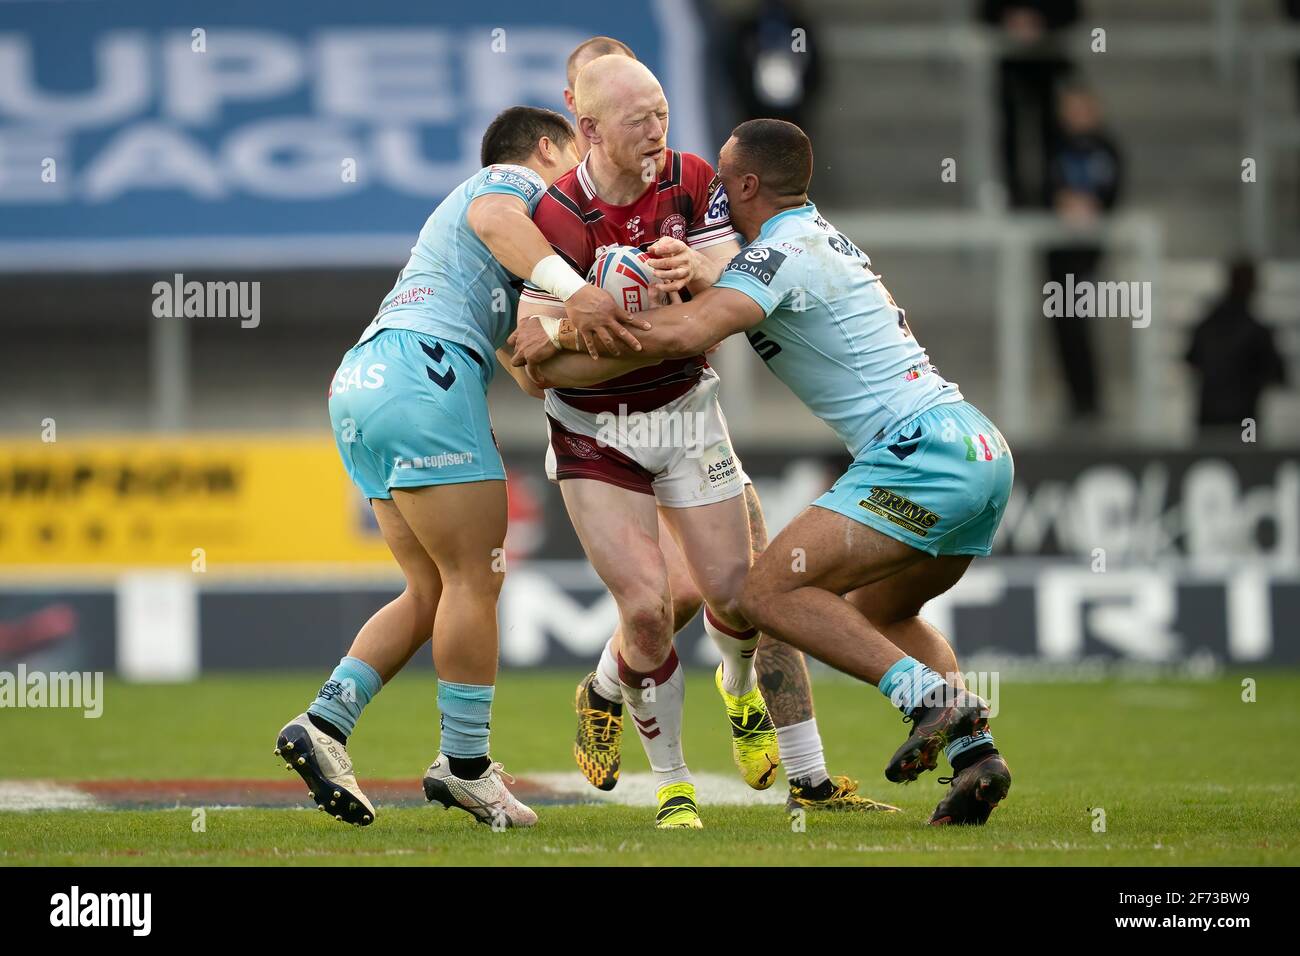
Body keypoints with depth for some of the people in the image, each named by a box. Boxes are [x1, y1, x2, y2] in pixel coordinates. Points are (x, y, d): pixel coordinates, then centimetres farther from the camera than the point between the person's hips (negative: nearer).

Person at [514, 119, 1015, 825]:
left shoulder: (781, 253, -8)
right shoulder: (820, 235, 22)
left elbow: (684, 332, -24)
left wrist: (559, 338, -14)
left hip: (921, 451, -10)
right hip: (985, 449, 10)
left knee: (770, 592, -10)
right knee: (879, 614, 25)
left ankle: (927, 696, -22)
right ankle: (974, 750, 6)